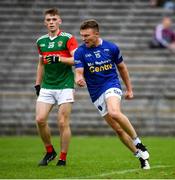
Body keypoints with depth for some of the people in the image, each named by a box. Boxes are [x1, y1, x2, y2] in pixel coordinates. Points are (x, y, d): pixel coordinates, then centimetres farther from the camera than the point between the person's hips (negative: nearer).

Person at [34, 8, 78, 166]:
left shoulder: (68, 38, -4)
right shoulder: (41, 41, 13)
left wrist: (59, 59, -24)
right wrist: (37, 83, 21)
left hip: (65, 86, -5)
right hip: (47, 87, 5)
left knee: (63, 123, -6)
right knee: (40, 119, -7)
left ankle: (63, 158, 4)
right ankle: (49, 152, 12)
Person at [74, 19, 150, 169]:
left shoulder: (111, 48, -3)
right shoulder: (80, 52, -5)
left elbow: (122, 68, 10)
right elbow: (79, 72, -14)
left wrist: (129, 89, 15)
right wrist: (79, 79, -39)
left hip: (112, 85, -2)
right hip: (96, 94, 2)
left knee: (114, 113, -33)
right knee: (118, 129, 2)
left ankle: (138, 143, -18)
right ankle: (140, 155, 13)